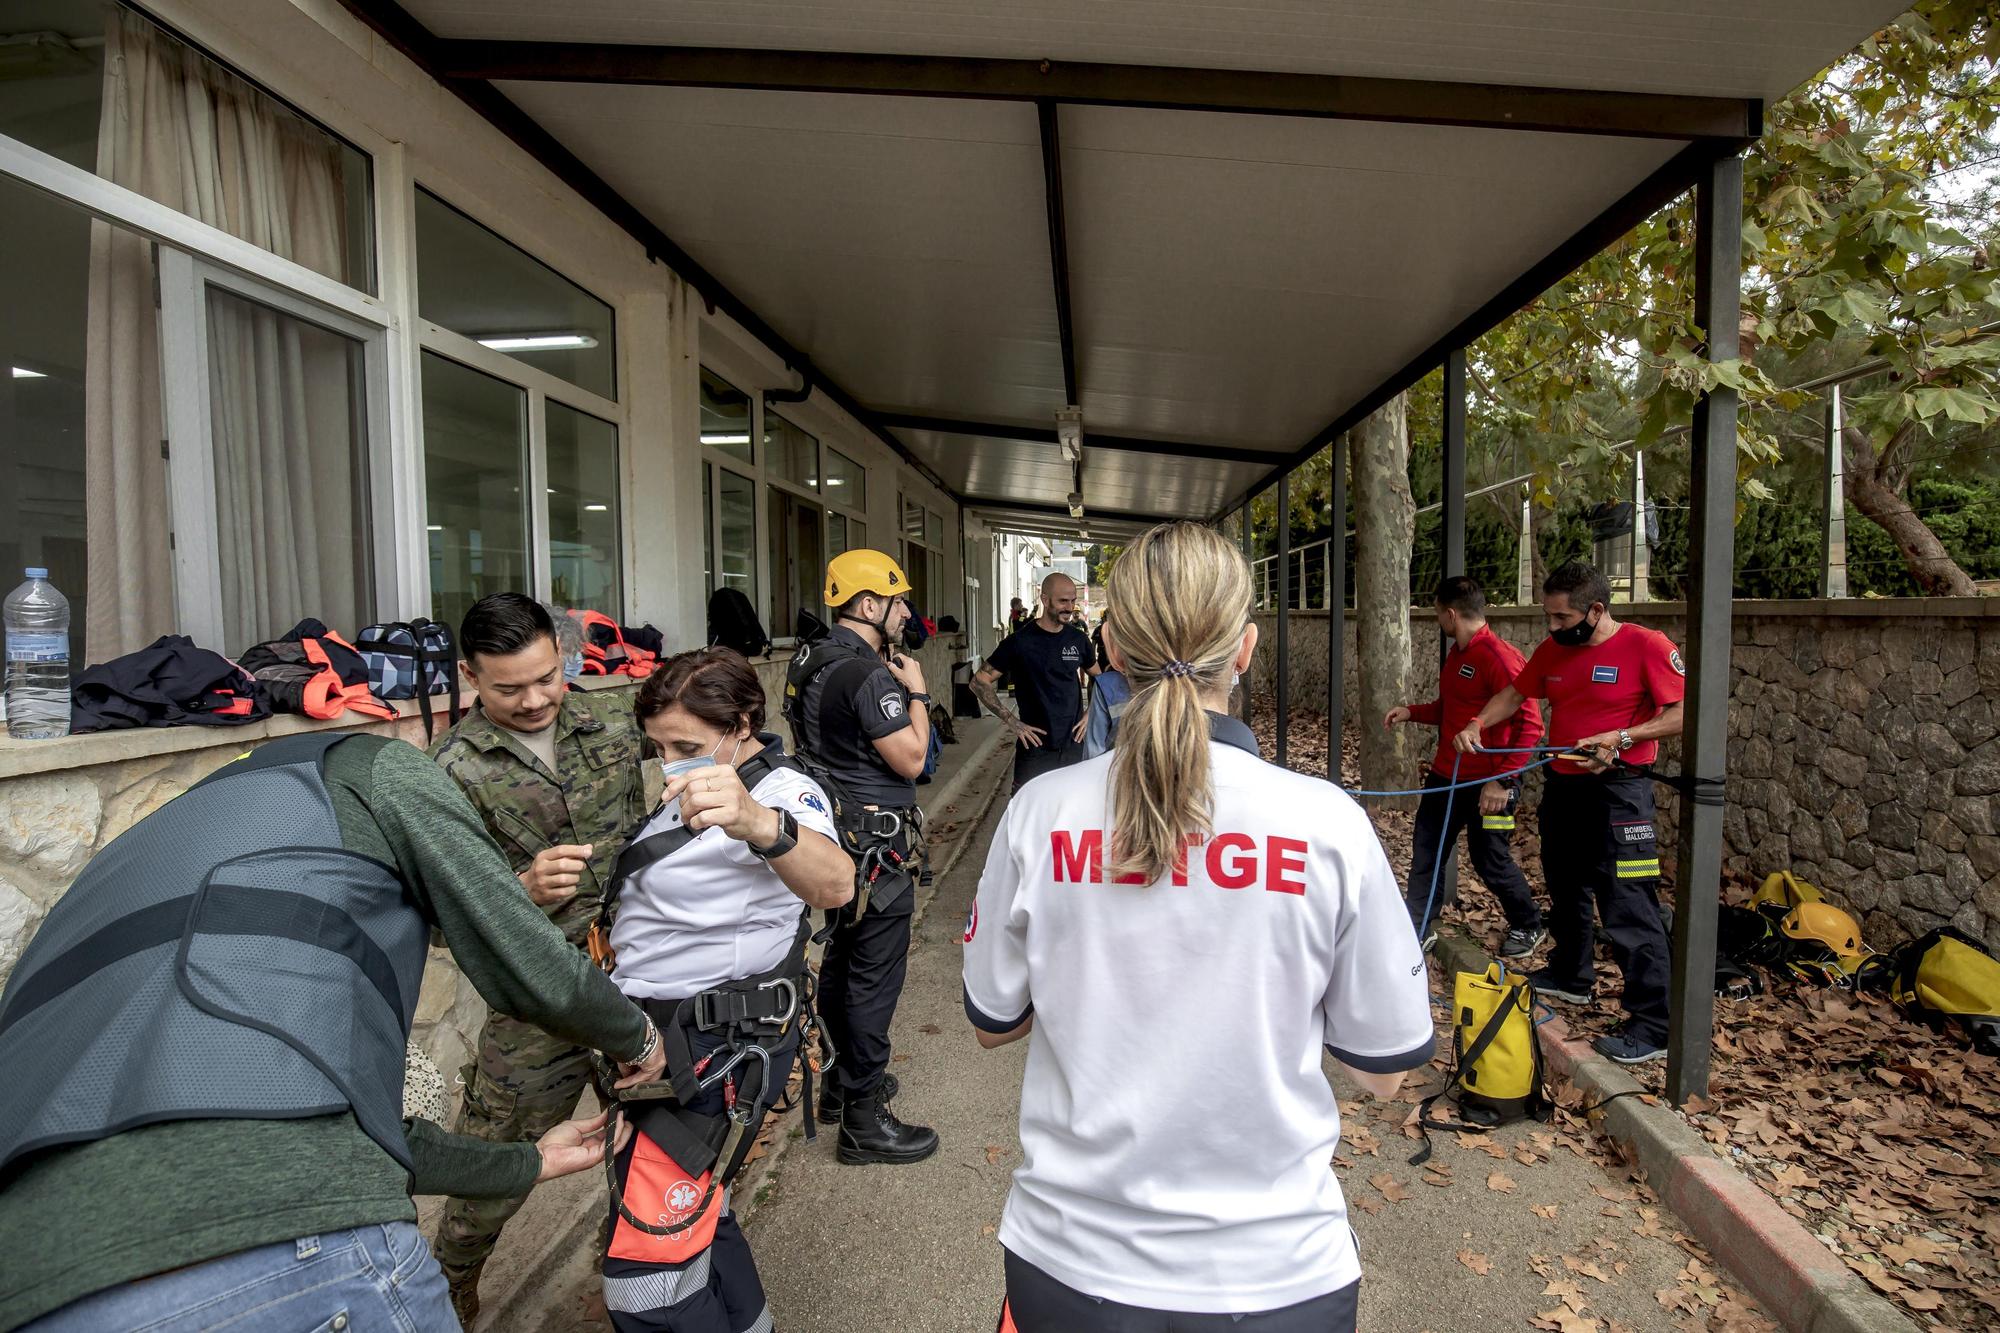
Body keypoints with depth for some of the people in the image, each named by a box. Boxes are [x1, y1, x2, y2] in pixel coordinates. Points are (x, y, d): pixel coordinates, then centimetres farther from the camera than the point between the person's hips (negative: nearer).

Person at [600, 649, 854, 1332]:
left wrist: (758, 824, -63)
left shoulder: (782, 791, -22)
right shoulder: (688, 786, 7)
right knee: (691, 1207, 27)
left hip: (717, 1046, -9)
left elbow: (834, 884, -45)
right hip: (657, 1035, 10)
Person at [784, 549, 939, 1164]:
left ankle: (842, 1082, 38)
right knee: (875, 976, 1)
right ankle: (864, 1120, 13)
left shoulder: (811, 661, 8)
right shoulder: (868, 674, -22)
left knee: (840, 963, 21)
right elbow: (911, 759, -21)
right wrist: (916, 691, -9)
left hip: (833, 832, 10)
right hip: (877, 843, -10)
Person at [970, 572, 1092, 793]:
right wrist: (1012, 721, -12)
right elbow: (980, 681, -7)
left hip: (1074, 747, 4)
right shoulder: (1020, 642, -9)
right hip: (1035, 749, -4)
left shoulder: (1078, 640, 4)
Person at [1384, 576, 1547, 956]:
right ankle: (1420, 929, 21)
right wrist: (1411, 712, 5)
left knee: (1491, 860, 8)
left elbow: (1530, 725, -23)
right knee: (1425, 850, 9)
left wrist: (1503, 779, -26)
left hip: (1487, 783, -8)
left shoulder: (1499, 657, -20)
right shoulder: (1456, 655, 8)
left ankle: (1529, 926, 33)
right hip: (1445, 775, 8)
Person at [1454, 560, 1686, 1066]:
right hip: (1562, 785, 8)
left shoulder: (1647, 645, -14)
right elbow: (1516, 693, 15)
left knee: (1628, 908, -7)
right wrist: (1477, 724, -2)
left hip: (1619, 791, -7)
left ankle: (1654, 1026, 3)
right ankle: (1570, 976, 40)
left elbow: (1684, 713, -17)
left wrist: (1620, 737, -26)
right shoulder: (1553, 649, 5)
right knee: (1565, 890, 21)